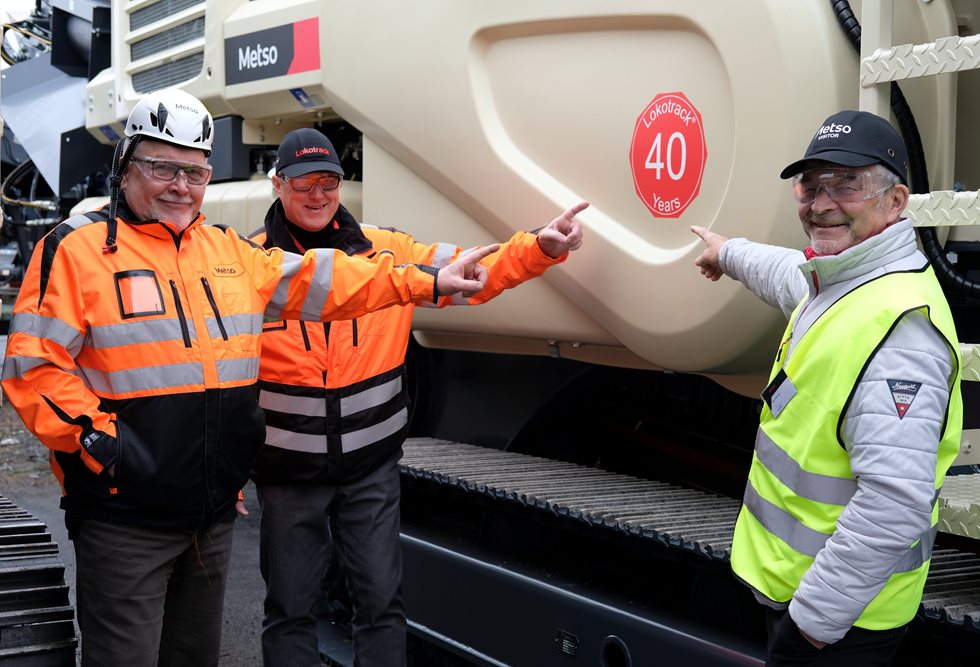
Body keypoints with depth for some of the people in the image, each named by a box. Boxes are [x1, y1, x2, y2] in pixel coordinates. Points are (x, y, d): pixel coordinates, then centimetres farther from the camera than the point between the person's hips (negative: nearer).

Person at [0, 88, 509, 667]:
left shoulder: (230, 251, 13)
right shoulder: (78, 249, -6)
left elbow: (321, 280, 14)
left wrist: (427, 282, 9)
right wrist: (93, 436, -22)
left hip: (215, 514, 6)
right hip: (124, 515, -6)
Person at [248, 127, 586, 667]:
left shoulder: (388, 252, 0)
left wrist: (539, 249, -18)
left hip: (373, 466, 2)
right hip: (287, 472, -1)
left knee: (381, 599, 7)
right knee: (290, 607, 10)